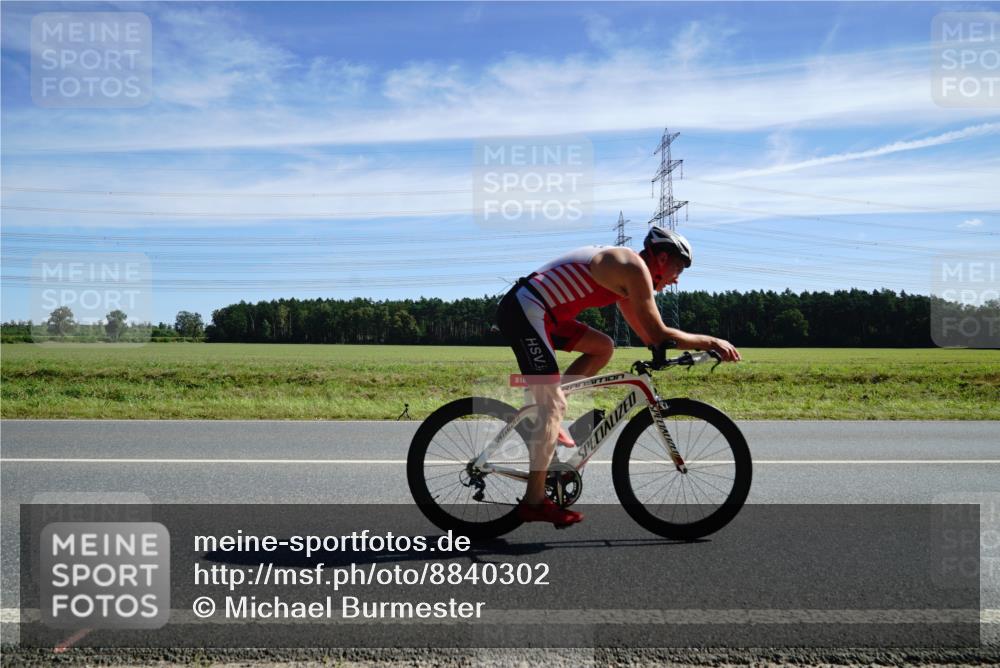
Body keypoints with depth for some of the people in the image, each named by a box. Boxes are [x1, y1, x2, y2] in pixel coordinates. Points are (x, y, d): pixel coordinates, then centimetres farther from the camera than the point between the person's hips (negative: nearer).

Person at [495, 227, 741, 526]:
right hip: (524, 311, -10)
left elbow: (647, 335, 26)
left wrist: (692, 349, 22)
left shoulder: (622, 270, 21)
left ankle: (547, 416, 12)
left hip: (532, 310, 10)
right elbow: (659, 335, -9)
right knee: (555, 406, -9)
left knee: (603, 348, 15)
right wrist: (711, 341, 1)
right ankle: (534, 502, -4)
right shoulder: (636, 267, -7)